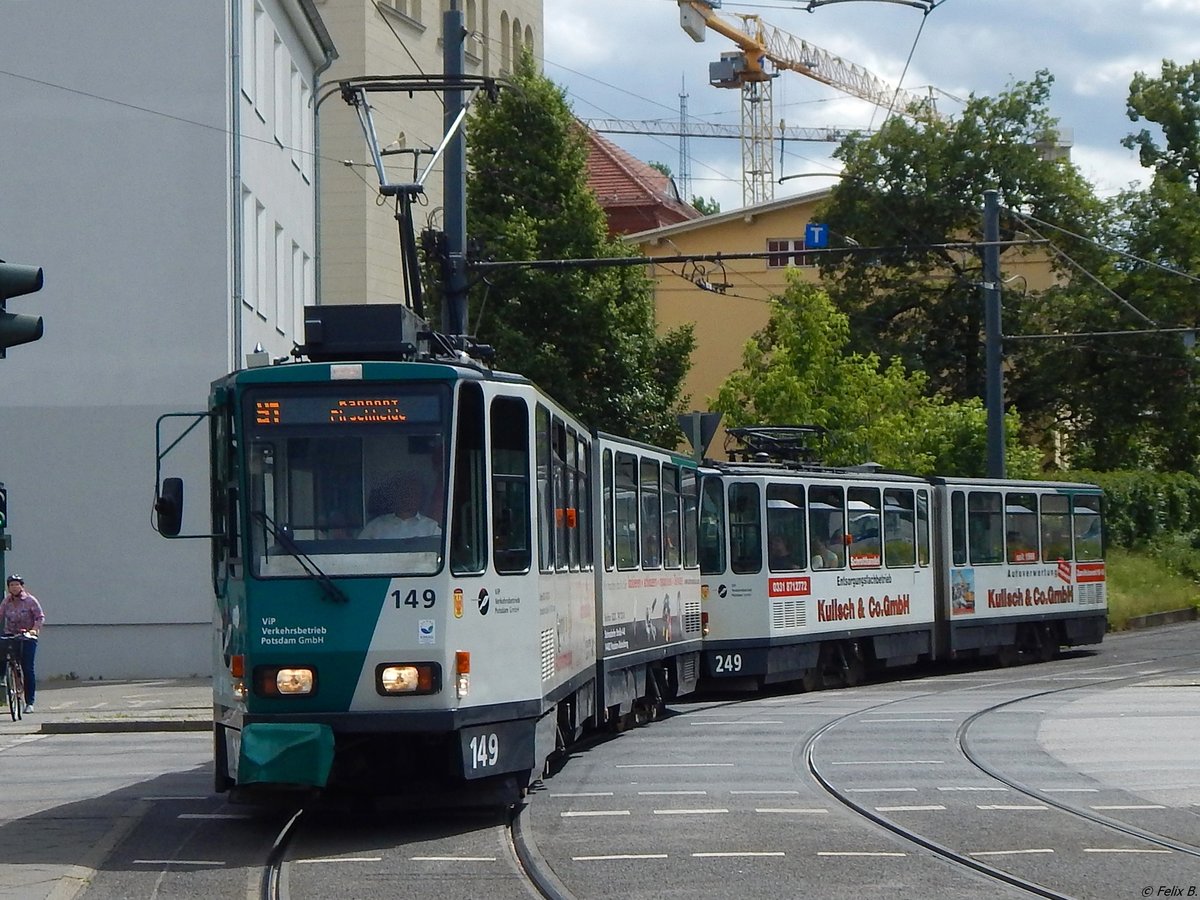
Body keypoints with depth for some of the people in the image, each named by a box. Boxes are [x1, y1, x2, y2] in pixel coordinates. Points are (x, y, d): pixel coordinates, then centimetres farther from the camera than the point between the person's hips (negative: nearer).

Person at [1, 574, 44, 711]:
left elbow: (41, 617, -8)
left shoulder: (30, 600, -6)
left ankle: (29, 702, 1)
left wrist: (34, 629, -24)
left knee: (28, 669, -6)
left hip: (27, 638, -3)